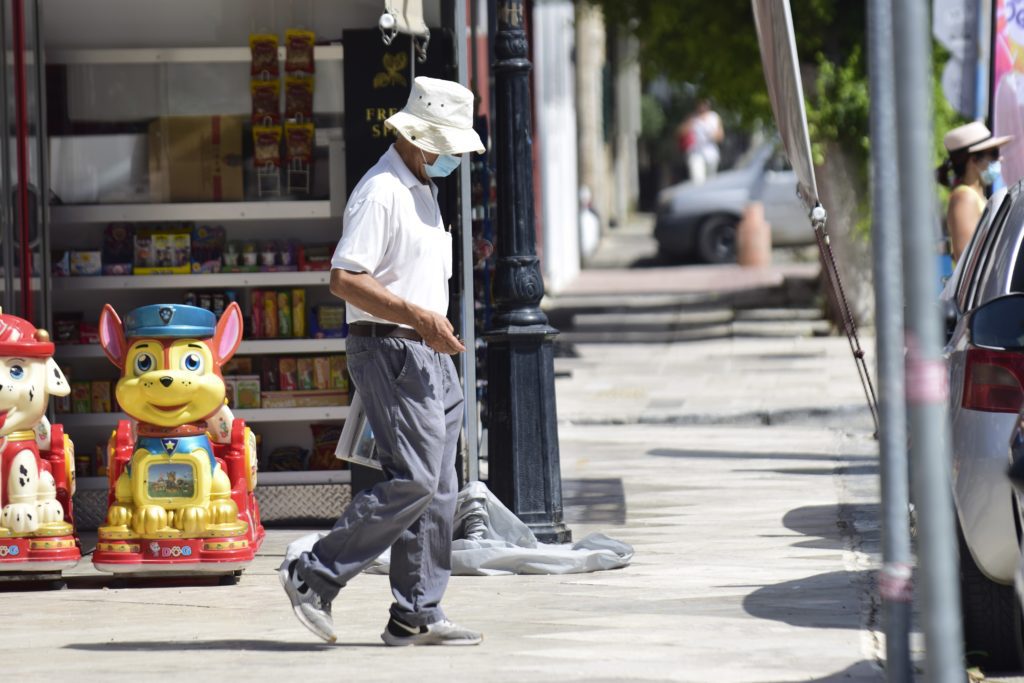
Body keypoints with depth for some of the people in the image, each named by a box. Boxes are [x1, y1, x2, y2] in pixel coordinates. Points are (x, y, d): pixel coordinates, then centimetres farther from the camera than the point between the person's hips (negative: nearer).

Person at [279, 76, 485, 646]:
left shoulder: (423, 190, 19)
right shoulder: (380, 192, -14)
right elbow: (345, 280, -21)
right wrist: (418, 317, -23)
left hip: (429, 355, 10)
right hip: (390, 349, -10)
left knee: (438, 490, 6)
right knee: (413, 481, -15)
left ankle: (417, 615, 8)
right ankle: (316, 576, -7)